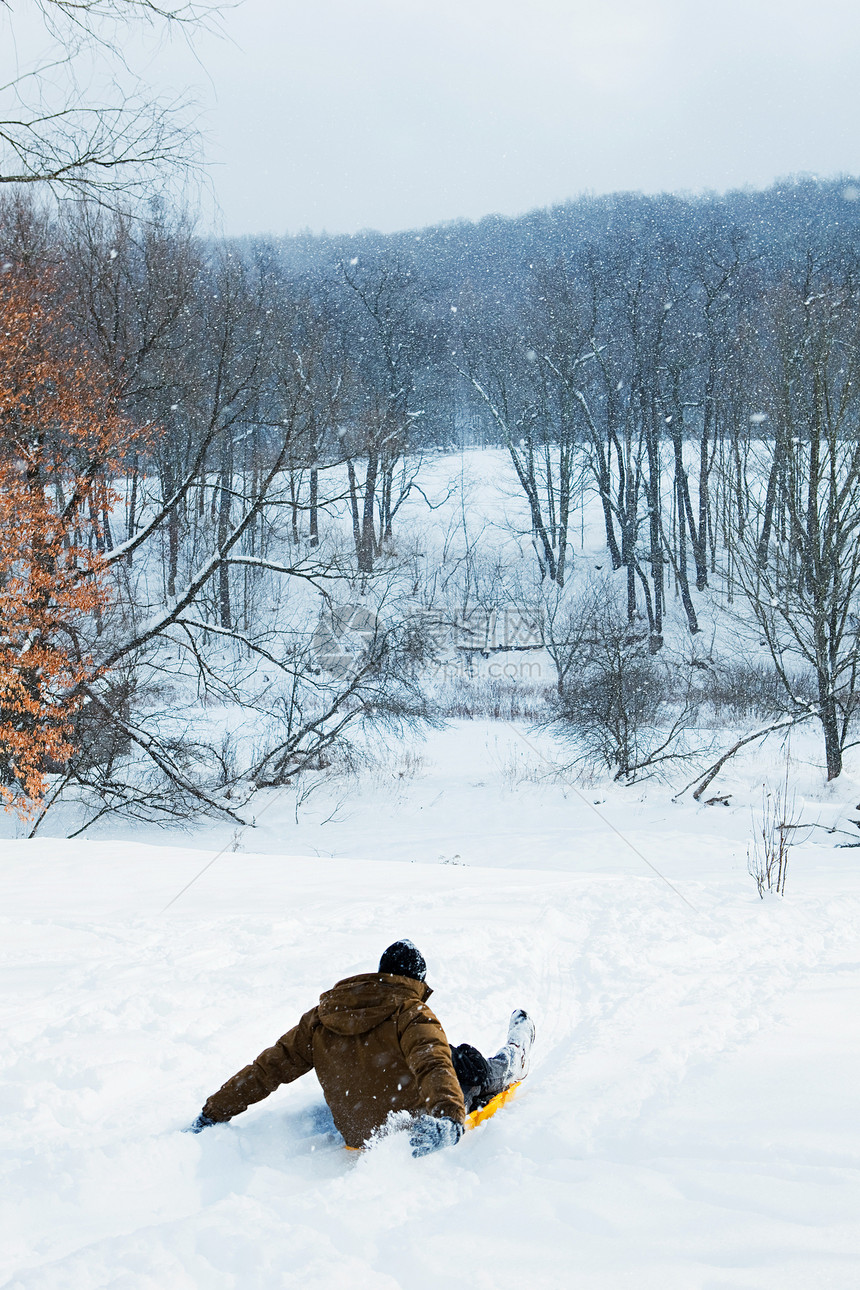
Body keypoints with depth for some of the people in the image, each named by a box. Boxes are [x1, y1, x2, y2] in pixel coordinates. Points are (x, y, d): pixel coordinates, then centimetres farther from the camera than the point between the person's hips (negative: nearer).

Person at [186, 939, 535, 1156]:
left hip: (358, 1136, 6)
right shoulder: (411, 1015, -19)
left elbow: (267, 1069, -3)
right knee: (468, 1061, 17)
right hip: (416, 1130, -5)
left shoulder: (320, 1019, -4)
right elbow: (436, 1067, -37)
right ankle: (511, 1062, 50)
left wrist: (212, 1114, 2)